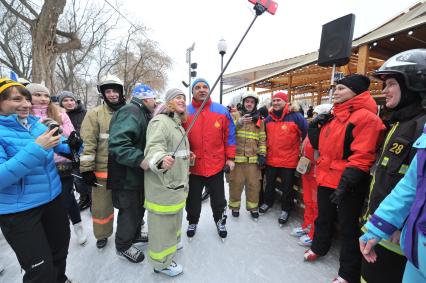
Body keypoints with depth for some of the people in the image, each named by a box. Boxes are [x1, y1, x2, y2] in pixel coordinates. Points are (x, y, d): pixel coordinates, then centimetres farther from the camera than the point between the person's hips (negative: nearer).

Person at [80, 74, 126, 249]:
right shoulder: (95, 113, -4)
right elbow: (88, 143, -10)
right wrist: (86, 169, -13)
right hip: (103, 169, -2)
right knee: (102, 206, 12)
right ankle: (102, 235, 36)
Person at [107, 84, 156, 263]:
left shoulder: (142, 114, 13)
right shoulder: (130, 112, -21)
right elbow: (118, 144, -33)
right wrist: (140, 160, -37)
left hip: (137, 174, 10)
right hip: (126, 176, -10)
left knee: (139, 207, 23)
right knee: (129, 211, 6)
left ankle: (135, 235, 46)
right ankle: (123, 247, 29)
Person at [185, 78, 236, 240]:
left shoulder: (222, 111, -3)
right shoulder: (185, 112, -4)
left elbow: (229, 136, 1)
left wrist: (230, 158, 0)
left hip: (217, 165, 0)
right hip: (193, 166, 0)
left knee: (218, 199, 18)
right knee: (193, 199, 19)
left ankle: (220, 222, 45)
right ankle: (192, 222, 46)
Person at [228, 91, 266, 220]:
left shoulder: (259, 119, 13)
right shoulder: (234, 115, 4)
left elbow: (262, 139, 11)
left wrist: (262, 154, 3)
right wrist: (239, 122, -27)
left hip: (253, 158, 2)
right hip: (236, 156, -2)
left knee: (254, 183, 7)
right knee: (236, 183, 5)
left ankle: (253, 207, 27)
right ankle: (235, 206, 26)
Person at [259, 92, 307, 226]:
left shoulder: (295, 116, -12)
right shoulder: (268, 119, 4)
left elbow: (307, 134, -6)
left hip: (289, 160, -4)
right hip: (271, 159, 5)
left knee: (287, 187, 10)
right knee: (269, 183, 20)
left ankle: (285, 209, 31)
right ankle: (268, 202, 43)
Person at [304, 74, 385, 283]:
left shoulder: (365, 117, -15)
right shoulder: (334, 116, 11)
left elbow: (362, 157, -22)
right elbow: (321, 145, 17)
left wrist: (347, 183, -24)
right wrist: (314, 128, 0)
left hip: (347, 185, -8)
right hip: (326, 178, 8)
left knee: (348, 227, 9)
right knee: (324, 217, 24)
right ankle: (319, 247, 47)